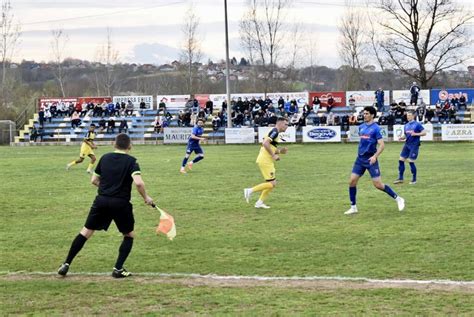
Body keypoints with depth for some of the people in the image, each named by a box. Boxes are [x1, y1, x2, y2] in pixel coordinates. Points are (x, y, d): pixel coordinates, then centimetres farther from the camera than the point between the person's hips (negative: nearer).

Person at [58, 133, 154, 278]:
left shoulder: (105, 158, 9)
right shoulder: (131, 161, -4)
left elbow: (94, 180, 15)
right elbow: (138, 182, -19)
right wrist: (146, 197, -5)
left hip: (101, 201, 3)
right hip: (121, 203, -3)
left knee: (86, 232, 12)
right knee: (129, 235, 17)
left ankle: (66, 264, 9)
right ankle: (118, 269, 8)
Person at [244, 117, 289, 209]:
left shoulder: (275, 133, 18)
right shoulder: (275, 132, -14)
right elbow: (265, 143, -26)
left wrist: (280, 151, 11)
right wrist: (273, 155, -22)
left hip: (267, 161, 10)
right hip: (265, 161, -10)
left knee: (272, 183, 13)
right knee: (272, 183, -9)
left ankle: (260, 202, 16)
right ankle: (250, 191, -4)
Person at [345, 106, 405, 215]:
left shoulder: (376, 128, -11)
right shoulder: (361, 127, 10)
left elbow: (382, 145, -16)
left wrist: (375, 156, -27)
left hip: (371, 159, -6)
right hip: (360, 159, 6)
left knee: (378, 184, -8)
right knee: (352, 181, -1)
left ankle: (398, 199, 8)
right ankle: (353, 207, 9)